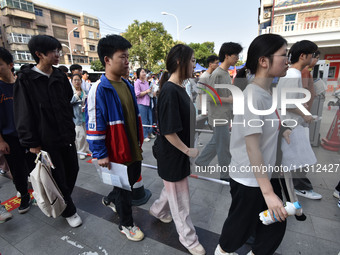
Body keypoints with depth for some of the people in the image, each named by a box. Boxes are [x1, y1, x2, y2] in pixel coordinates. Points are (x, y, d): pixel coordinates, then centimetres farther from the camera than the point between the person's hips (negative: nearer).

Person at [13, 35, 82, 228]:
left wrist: (71, 129, 14)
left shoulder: (60, 76, 6)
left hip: (67, 136, 5)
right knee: (58, 178, 6)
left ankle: (62, 201, 40)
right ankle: (69, 211, 28)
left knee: (72, 170, 14)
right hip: (47, 141, -5)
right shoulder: (26, 79, -9)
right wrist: (31, 143, -11)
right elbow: (23, 114, -10)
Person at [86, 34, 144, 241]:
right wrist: (101, 155, -14)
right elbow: (94, 127, -17)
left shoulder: (128, 85, 5)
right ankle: (126, 224, 38)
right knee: (124, 189, 11)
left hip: (133, 148, 8)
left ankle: (110, 200, 54)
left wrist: (139, 140, 15)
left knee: (133, 178, 25)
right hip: (117, 152, -8)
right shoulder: (99, 90, -19)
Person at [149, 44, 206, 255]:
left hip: (181, 151, 9)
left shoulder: (179, 88, 5)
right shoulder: (169, 91, -25)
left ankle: (158, 210, 54)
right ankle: (188, 238, 35)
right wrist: (188, 150, -15)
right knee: (180, 197, 12)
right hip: (173, 153, -9)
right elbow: (168, 131, -25)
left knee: (174, 188, 28)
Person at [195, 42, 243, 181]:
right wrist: (229, 100, -17)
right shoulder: (217, 74, -17)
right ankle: (226, 174, 18)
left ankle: (200, 162, 34)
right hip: (218, 116, -10)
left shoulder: (226, 73, 13)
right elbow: (210, 97, -20)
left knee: (216, 142, 18)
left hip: (224, 115, 10)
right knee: (224, 145, 1)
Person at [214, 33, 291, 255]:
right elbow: (252, 148, -25)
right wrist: (268, 192, -22)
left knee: (276, 225, 21)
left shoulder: (267, 92, 3)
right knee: (242, 225, 16)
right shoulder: (253, 95, -24)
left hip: (266, 173, 8)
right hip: (249, 179, -8)